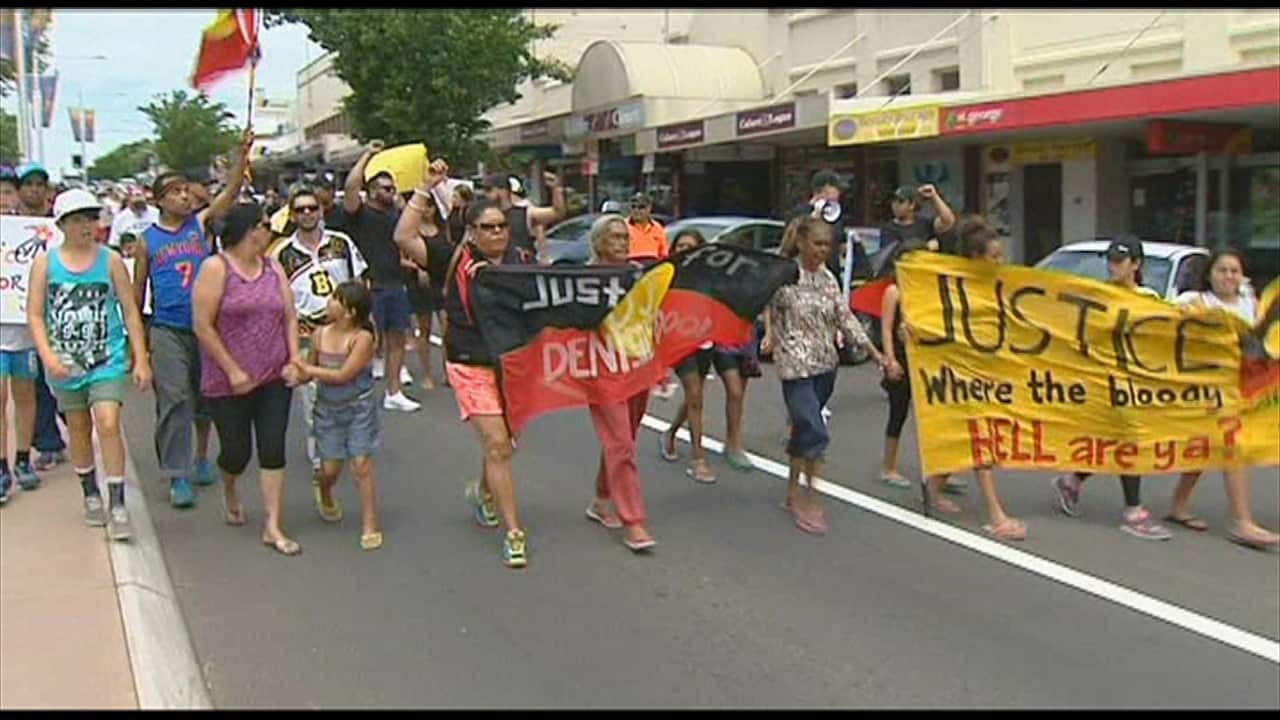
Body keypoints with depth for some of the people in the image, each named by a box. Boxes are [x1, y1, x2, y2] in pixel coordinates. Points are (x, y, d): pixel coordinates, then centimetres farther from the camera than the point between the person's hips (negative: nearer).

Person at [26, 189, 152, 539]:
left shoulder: (110, 261, -2)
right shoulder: (45, 262, 0)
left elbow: (130, 311, 1)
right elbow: (35, 314, -1)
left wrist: (141, 360, -2)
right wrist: (48, 355, -14)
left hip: (108, 360, -2)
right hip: (65, 363, 2)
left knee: (108, 425, -14)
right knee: (79, 430, 14)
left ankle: (118, 506, -11)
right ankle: (91, 496, 31)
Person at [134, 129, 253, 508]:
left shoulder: (201, 223, 4)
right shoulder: (148, 240, 3)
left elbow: (230, 192, -10)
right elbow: (138, 288, 9)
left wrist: (242, 154, -23)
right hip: (168, 330, -2)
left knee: (204, 396, 13)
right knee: (174, 399, -7)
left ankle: (201, 455, 33)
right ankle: (177, 476, -3)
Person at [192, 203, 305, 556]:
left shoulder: (273, 268, 9)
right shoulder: (216, 268, -9)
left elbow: (290, 318, 11)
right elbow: (203, 327, -12)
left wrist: (294, 360, -2)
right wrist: (233, 371, -14)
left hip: (274, 378, 4)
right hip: (229, 381, -4)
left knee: (273, 449, -1)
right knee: (237, 451, 5)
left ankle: (273, 527, 5)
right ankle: (230, 491, 41)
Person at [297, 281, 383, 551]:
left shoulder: (362, 338, -17)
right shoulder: (319, 335, -3)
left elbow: (343, 375, -22)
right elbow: (308, 371, 7)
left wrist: (307, 370, -17)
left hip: (359, 409, -3)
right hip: (328, 409, 3)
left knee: (361, 463, -6)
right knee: (331, 466, 6)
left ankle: (370, 526, 4)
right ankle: (325, 495, 42)